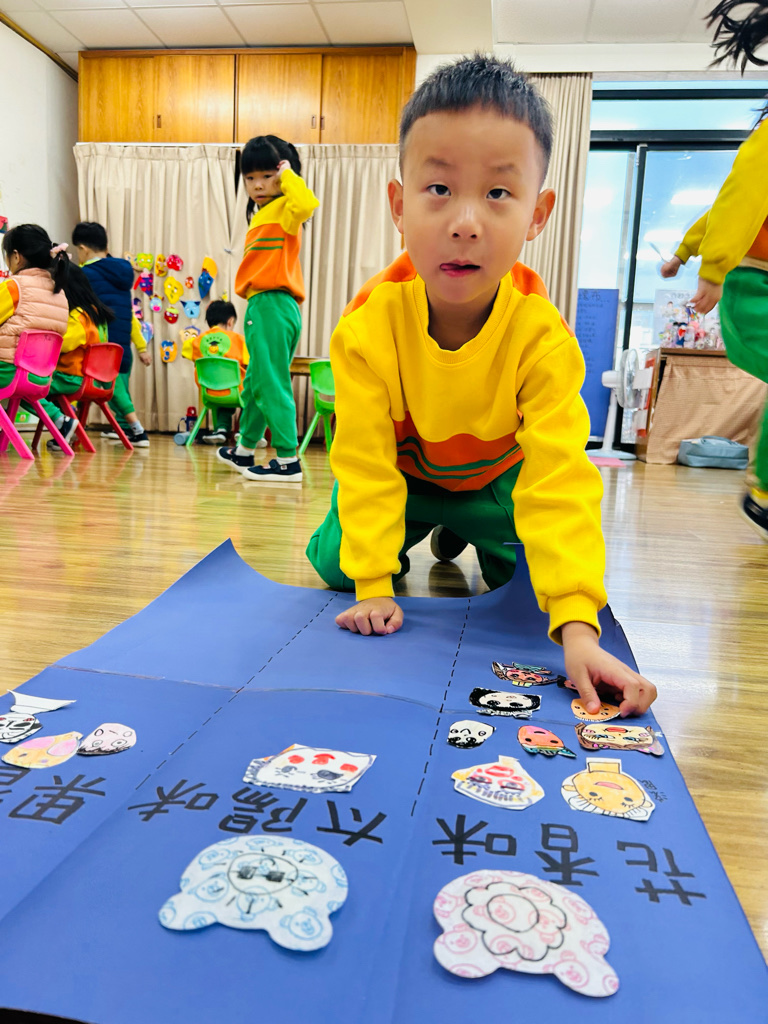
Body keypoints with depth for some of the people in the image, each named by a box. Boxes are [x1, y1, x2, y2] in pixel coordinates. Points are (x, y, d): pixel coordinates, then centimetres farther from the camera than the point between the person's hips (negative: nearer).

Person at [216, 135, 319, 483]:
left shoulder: (282, 210, -4)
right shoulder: (264, 214, 23)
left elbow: (307, 203, -28)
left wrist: (288, 175, -15)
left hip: (271, 306, -10)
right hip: (265, 307, 10)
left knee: (271, 385, -10)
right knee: (255, 383, 19)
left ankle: (288, 460, -7)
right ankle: (245, 451, 33)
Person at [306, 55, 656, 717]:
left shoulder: (541, 334, -33)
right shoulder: (369, 325, -31)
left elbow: (559, 478, -37)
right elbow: (365, 458, -25)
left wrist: (578, 627, -46)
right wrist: (374, 586, -29)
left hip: (498, 475, 1)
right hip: (403, 470, 0)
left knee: (528, 578, -8)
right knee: (334, 564, -10)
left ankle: (459, 532, 25)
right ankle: (424, 536, 24)